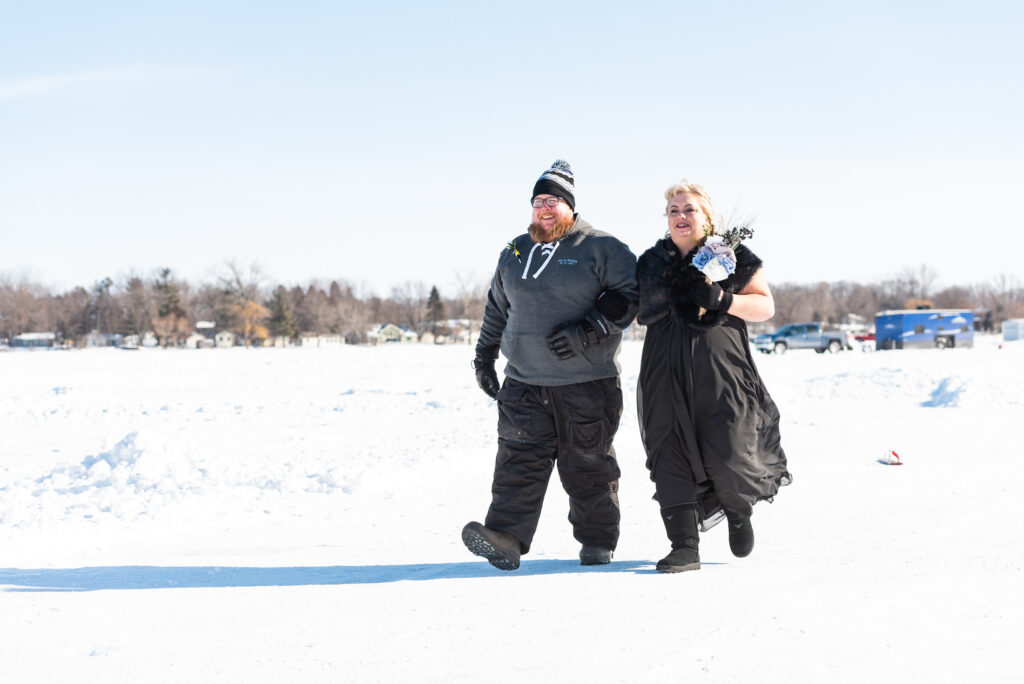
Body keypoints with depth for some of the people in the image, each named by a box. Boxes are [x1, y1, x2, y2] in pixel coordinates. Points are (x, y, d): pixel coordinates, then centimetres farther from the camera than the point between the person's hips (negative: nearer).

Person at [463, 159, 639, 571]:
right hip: (524, 382, 4)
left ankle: (597, 541, 16)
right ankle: (506, 536, -16)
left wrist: (587, 332, -17)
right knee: (519, 458, -8)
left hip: (586, 382, -4)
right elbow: (496, 308, 25)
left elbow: (628, 294, -8)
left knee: (588, 462, 4)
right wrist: (484, 356, 23)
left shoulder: (601, 249, -1)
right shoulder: (514, 253, 16)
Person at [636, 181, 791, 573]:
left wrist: (723, 300, -14)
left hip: (721, 370, -3)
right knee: (671, 453, -6)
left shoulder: (733, 257, 5)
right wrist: (656, 304, -1)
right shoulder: (652, 262, 15)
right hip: (667, 374, 3)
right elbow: (641, 312, 22)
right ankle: (685, 546, -5)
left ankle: (738, 510, 25)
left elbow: (765, 305, 2)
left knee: (728, 455, -9)